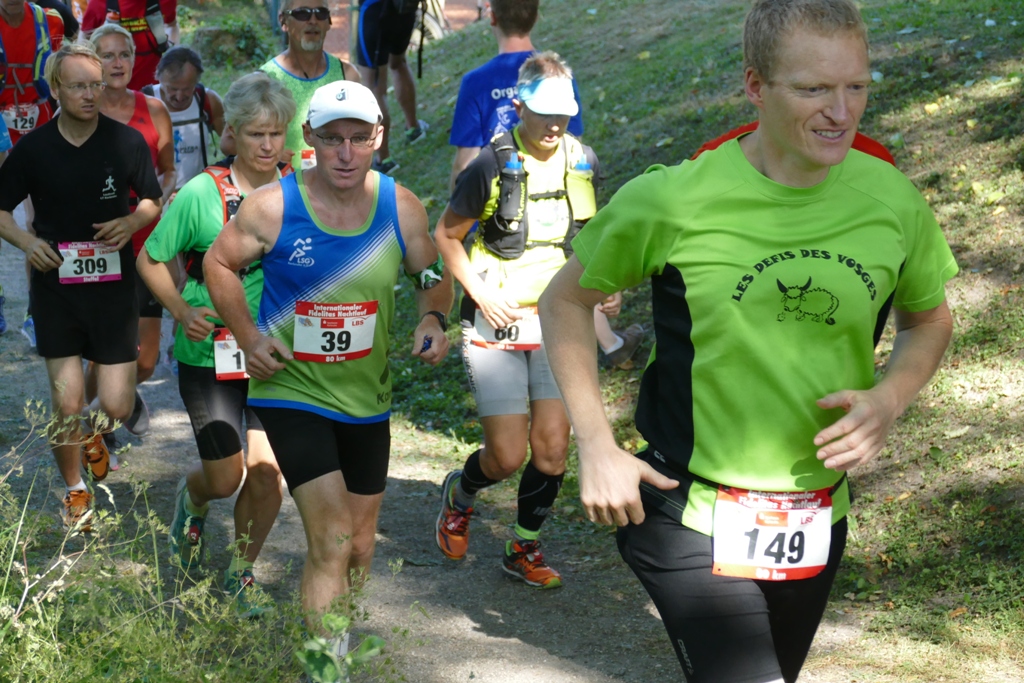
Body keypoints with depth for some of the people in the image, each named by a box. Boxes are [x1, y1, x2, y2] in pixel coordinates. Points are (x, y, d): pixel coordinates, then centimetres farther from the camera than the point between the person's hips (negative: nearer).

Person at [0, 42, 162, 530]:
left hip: (114, 288, 0)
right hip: (56, 290, 0)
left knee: (117, 408, 0)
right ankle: (74, 492, 24)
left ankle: (92, 426, 38)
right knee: (66, 407, -2)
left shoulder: (127, 142, -5)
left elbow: (152, 201, 7)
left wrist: (131, 223, -14)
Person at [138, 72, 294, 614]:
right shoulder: (201, 193, -10)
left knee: (266, 469, -5)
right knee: (225, 478, 3)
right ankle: (192, 501, 43)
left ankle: (241, 575, 20)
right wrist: (182, 311, -13)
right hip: (210, 354, -2)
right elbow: (151, 259, 1)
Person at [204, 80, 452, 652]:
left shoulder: (402, 208, -5)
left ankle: (334, 645, 43)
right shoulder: (272, 207, -13)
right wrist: (248, 337, -9)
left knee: (359, 551, 17)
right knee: (332, 544, -18)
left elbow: (434, 278, 8)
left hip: (368, 400, 4)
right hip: (291, 391, -4)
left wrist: (434, 319, -13)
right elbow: (220, 263, 2)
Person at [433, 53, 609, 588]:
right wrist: (481, 294, -12)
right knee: (506, 457, -5)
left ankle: (524, 549, 23)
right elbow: (446, 235, -1)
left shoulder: (583, 163, 3)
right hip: (497, 325, -4)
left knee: (551, 451, 1)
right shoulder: (493, 166, -11)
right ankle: (459, 494, 29)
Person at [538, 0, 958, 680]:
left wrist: (889, 399, -9)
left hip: (816, 520, 5)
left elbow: (929, 319, 12)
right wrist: (596, 447, -8)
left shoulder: (893, 202, -6)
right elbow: (565, 300, -1)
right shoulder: (671, 201, -16)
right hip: (691, 516, -4)